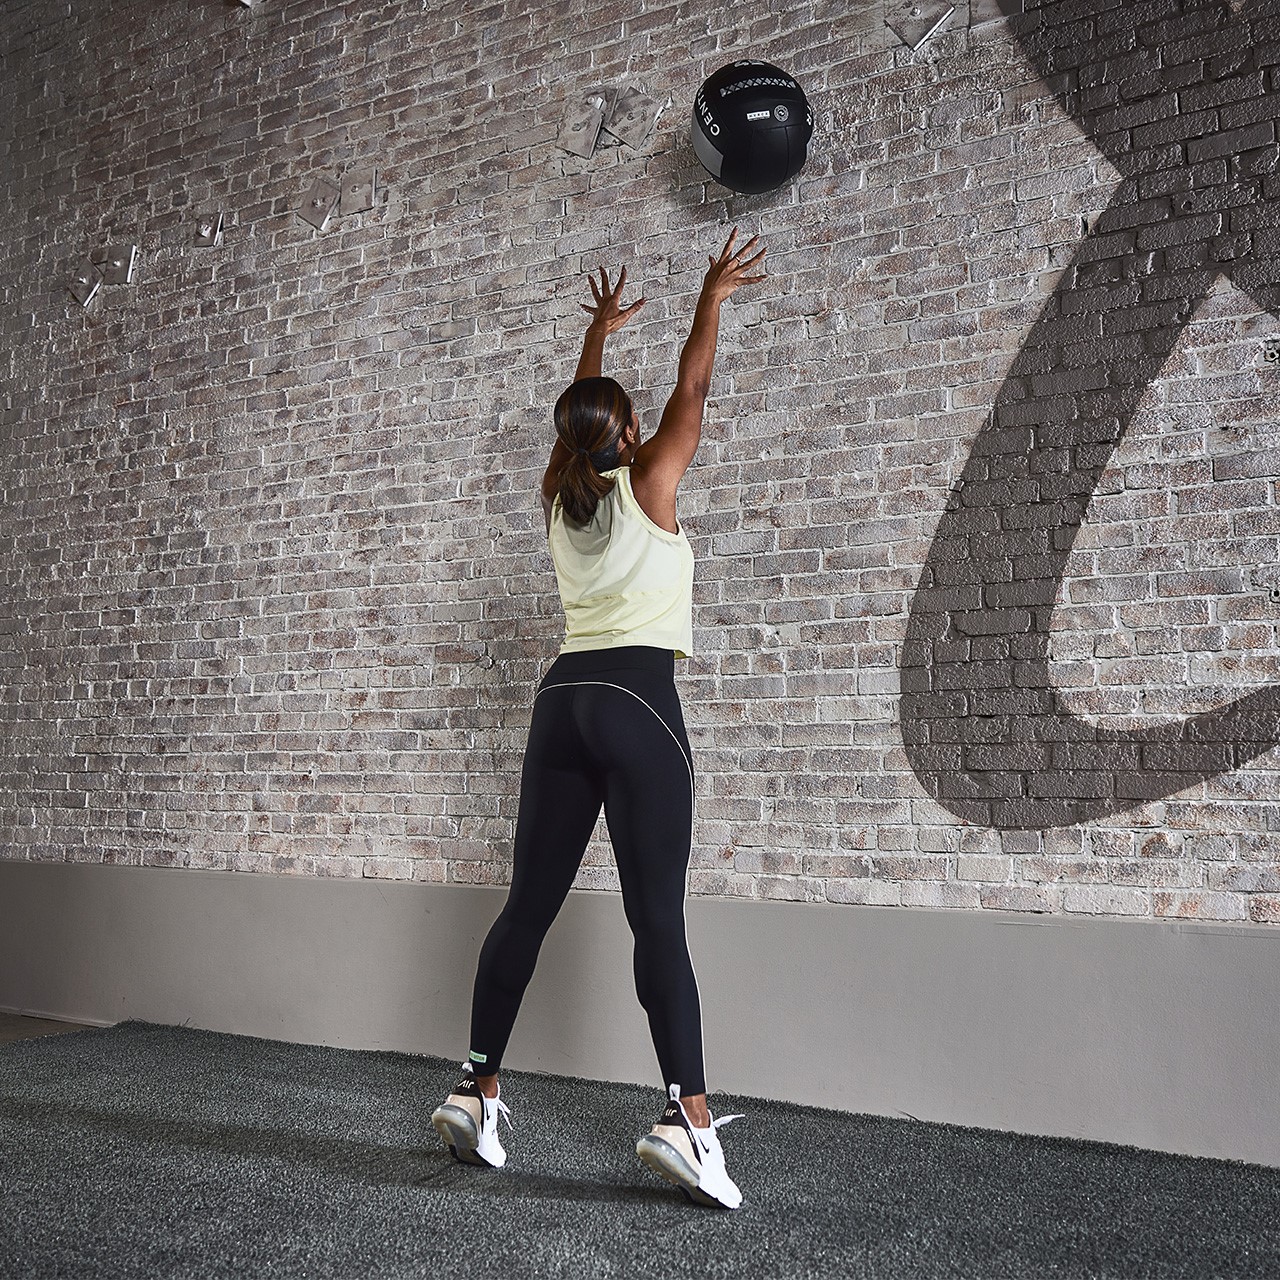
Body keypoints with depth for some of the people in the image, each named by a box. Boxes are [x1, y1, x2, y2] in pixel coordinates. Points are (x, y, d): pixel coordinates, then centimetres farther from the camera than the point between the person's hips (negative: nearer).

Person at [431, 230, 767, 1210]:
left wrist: (601, 331, 44)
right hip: (637, 699, -6)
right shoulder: (648, 484, 0)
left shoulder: (560, 497, 14)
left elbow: (581, 411, 31)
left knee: (531, 903, 9)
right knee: (657, 916, -10)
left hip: (564, 699, 6)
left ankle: (479, 1092, 14)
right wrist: (712, 299, 22)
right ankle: (689, 1117, -14)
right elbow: (692, 393, 10)